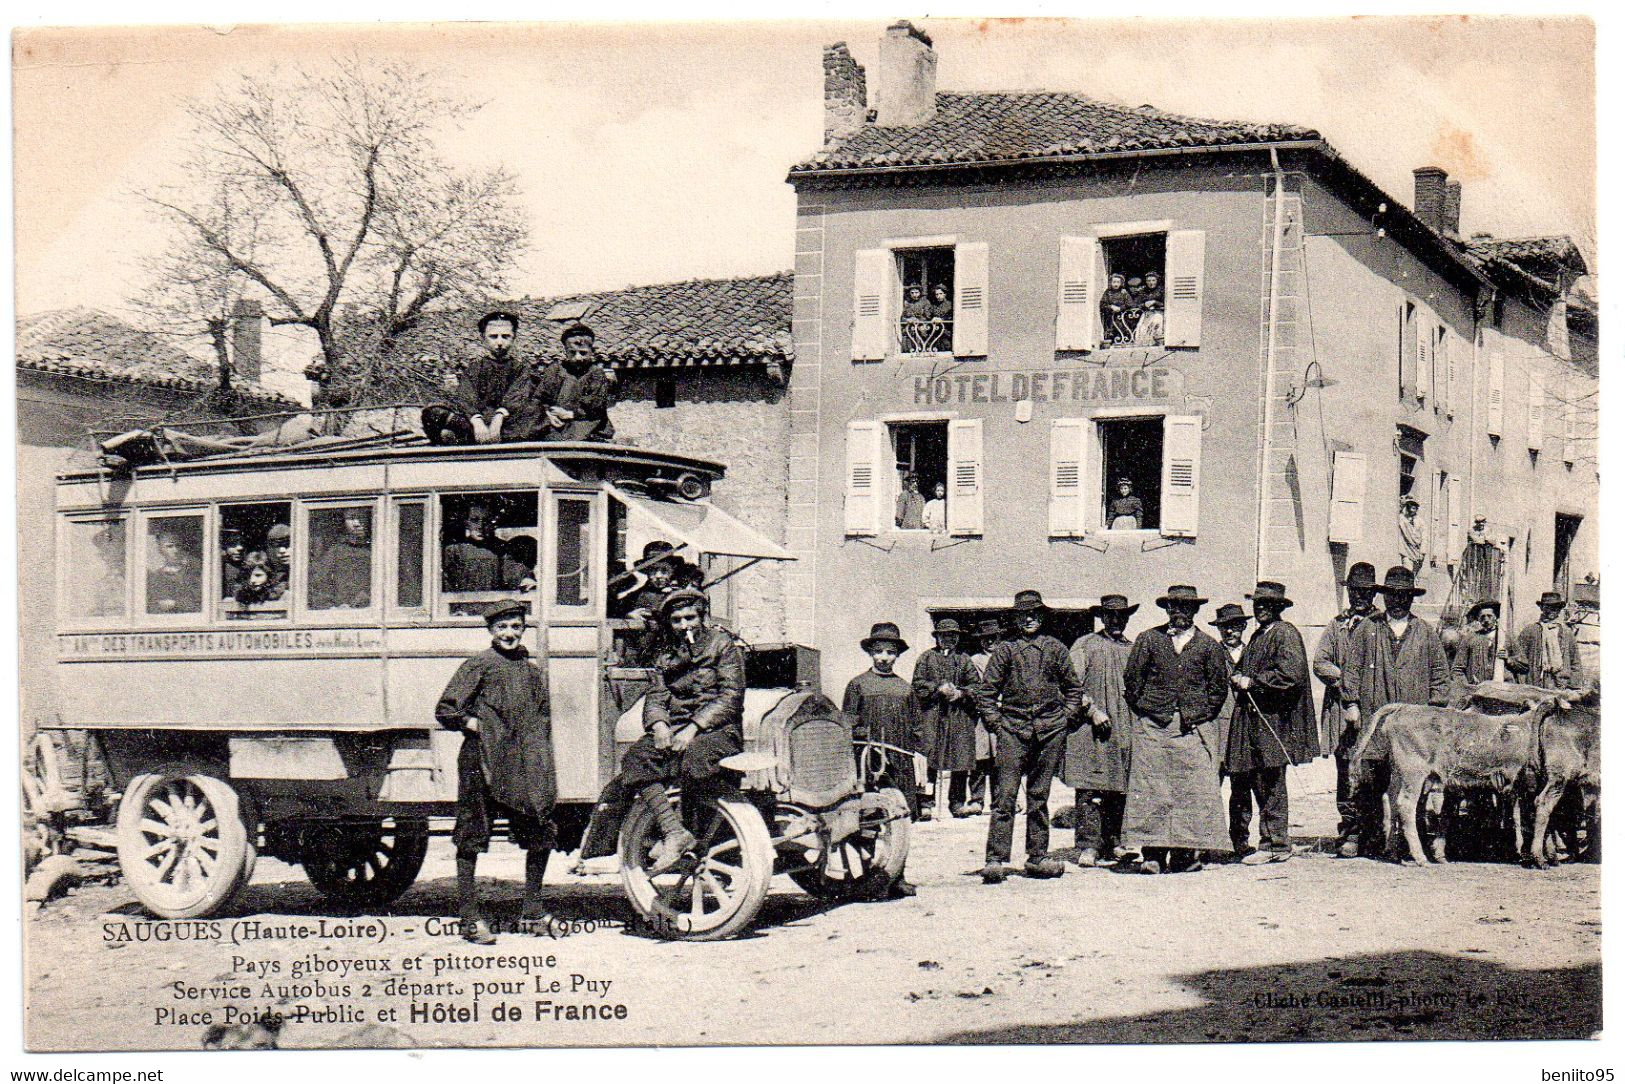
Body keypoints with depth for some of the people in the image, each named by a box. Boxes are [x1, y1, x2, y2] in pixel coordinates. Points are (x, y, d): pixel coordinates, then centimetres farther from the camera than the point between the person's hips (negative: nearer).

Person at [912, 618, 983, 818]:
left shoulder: (964, 659, 16)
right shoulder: (927, 657, 11)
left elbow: (976, 685, 11)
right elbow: (918, 683, 2)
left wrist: (961, 693, -7)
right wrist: (938, 689, -10)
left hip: (961, 714, 2)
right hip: (932, 713, -2)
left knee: (961, 757, -2)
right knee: (929, 755, -8)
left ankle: (957, 802, 4)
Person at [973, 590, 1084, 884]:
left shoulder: (1055, 648, 10)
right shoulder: (1005, 650, 6)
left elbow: (1074, 688, 19)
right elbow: (985, 692, 8)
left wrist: (1065, 717, 9)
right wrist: (996, 723, -1)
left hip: (1050, 730, 2)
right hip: (1013, 728, -2)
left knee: (1039, 796, 8)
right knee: (1005, 795, -9)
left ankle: (1037, 857, 14)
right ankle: (996, 859, -10)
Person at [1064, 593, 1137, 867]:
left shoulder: (1133, 649, 18)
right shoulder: (1084, 645, 4)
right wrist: (1093, 711, -12)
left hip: (1125, 731, 4)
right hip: (1091, 731, -4)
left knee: (1117, 792, 3)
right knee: (1089, 789, -9)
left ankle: (1110, 846, 9)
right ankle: (1087, 846, -9)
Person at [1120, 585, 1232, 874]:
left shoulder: (1209, 645, 9)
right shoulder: (1148, 640, 8)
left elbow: (1219, 686, 12)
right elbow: (1131, 679, 9)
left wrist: (1202, 716, 6)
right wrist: (1142, 712, 5)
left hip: (1194, 730, 0)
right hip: (1153, 728, 0)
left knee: (1194, 790, -5)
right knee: (1150, 790, -5)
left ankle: (1186, 853, -1)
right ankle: (1152, 853, -4)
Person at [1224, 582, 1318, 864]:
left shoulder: (1286, 634, -7)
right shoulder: (1258, 635, 20)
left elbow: (1291, 675, -18)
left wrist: (1253, 681, -14)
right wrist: (1238, 678, 9)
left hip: (1273, 722, -9)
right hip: (1251, 718, 9)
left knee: (1270, 785, -6)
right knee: (1241, 778, 8)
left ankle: (1274, 844, -1)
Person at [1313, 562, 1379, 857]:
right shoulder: (1338, 625, 17)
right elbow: (1320, 662, 9)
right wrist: (1345, 677, -6)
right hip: (1343, 706, 2)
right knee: (1347, 769, -3)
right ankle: (1350, 832, -1)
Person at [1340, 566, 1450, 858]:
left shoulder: (1427, 633, 14)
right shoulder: (1366, 629, 11)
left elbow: (1441, 672, 15)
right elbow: (1352, 667, 9)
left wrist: (1435, 708, 6)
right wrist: (1351, 703, 0)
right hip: (1373, 719, -1)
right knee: (1369, 784, -6)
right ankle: (1369, 842, -3)